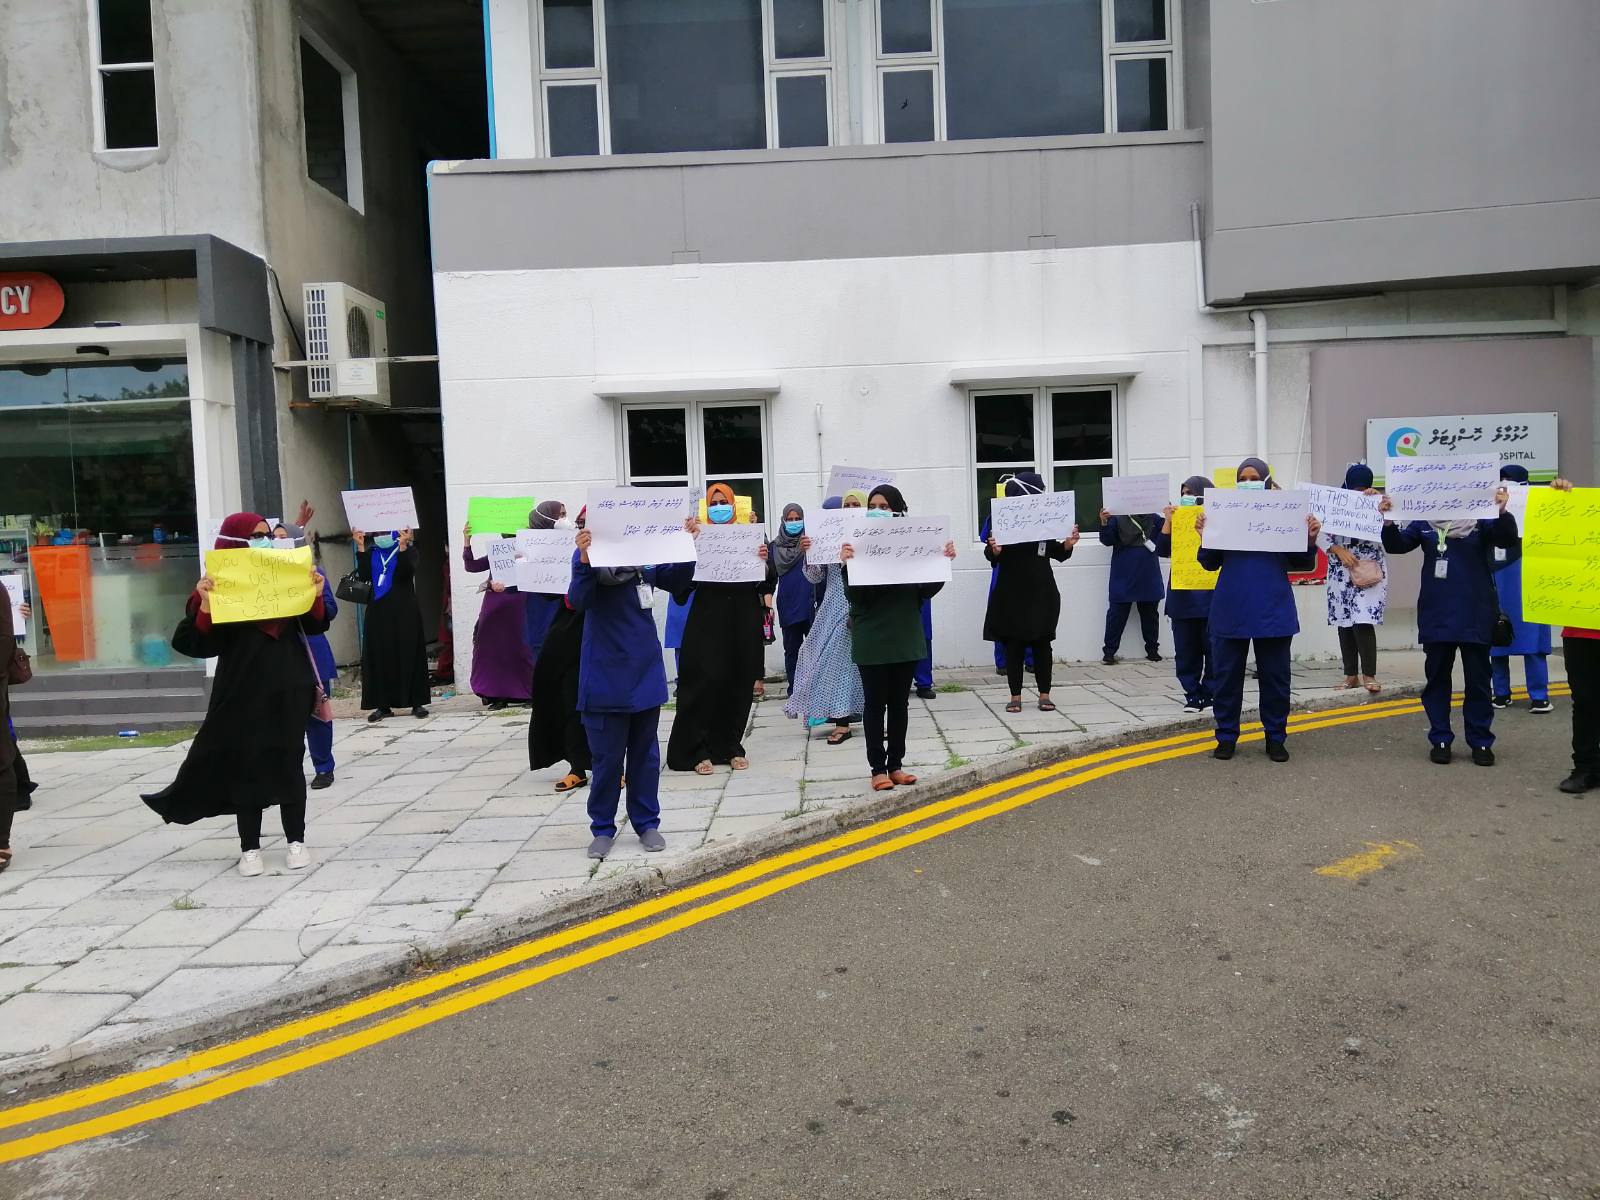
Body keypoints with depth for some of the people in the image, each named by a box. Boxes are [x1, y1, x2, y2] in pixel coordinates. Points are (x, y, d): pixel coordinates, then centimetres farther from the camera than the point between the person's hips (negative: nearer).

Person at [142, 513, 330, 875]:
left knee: (289, 762, 8)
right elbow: (201, 644, -11)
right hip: (243, 690, -2)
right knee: (246, 765, 3)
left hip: (289, 685, 3)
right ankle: (249, 848, 13)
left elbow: (314, 626, 7)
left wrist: (315, 596, -11)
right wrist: (205, 606, -26)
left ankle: (296, 841, 18)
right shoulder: (219, 585, -5)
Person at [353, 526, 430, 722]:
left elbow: (407, 572, -16)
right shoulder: (371, 552, 12)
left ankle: (417, 703, 1)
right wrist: (361, 546, -7)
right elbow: (365, 575, -4)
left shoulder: (408, 550, 2)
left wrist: (403, 545, -24)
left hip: (404, 612, -3)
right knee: (379, 657, 1)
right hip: (378, 612, 3)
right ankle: (383, 705, 6)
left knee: (409, 655, -3)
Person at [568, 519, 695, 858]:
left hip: (646, 672, 4)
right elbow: (579, 601, -20)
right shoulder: (589, 552, -11)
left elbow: (678, 583, 9)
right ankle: (602, 828, 19)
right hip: (605, 677, -4)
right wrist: (584, 560, -36)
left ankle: (647, 823, 25)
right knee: (607, 757, 6)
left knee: (645, 753, 14)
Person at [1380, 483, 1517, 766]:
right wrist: (1389, 521, -24)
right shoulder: (1424, 520, 0)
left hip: (1475, 616, -1)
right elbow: (1396, 545, -4)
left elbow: (1508, 540, -15)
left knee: (1478, 681, 7)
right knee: (1437, 679, 8)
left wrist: (1503, 511, -35)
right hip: (1436, 617, 2)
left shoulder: (1482, 517, -4)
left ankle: (1481, 741, 17)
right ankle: (1440, 740, 18)